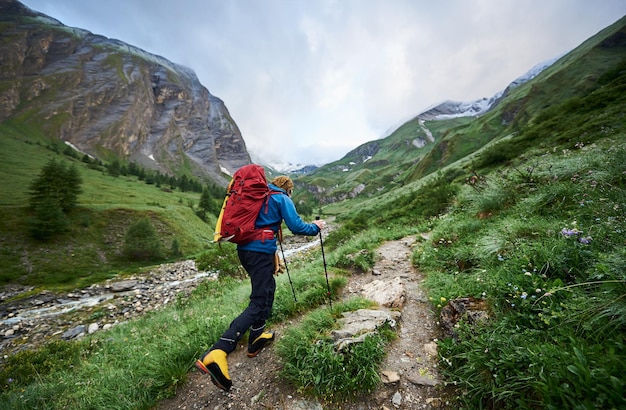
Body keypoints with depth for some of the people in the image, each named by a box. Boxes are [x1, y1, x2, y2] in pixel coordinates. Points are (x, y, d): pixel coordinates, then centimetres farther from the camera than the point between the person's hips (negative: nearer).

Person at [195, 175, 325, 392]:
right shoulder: (282, 198, -1)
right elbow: (296, 226, -9)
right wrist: (315, 227, 9)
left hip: (244, 249, 9)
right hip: (261, 251, -9)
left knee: (266, 289, 24)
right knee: (259, 303, -6)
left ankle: (257, 336, 33)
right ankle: (216, 354, -15)